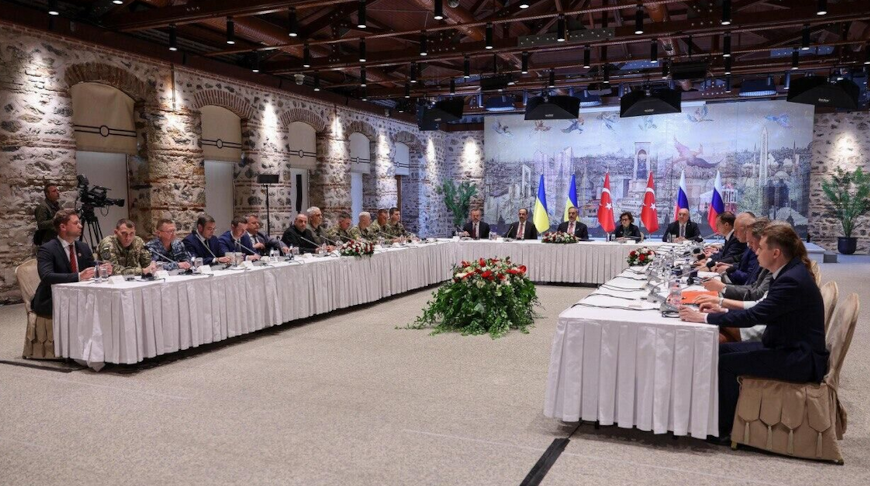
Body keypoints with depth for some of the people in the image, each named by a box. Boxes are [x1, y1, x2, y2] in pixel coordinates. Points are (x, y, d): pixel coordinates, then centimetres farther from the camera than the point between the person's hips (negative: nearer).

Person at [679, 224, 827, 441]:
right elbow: (761, 310, 12)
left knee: (725, 362, -16)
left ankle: (724, 428, 1)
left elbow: (753, 316, -27)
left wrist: (704, 317, -23)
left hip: (800, 359, -10)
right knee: (722, 350, 2)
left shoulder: (793, 280, -25)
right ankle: (720, 415, 10)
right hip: (789, 348, 10)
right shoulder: (791, 273, 6)